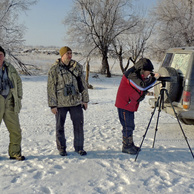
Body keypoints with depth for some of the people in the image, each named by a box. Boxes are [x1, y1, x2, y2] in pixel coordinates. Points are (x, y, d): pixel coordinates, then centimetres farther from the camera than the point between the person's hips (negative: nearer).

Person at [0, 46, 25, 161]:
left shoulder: (9, 67, 10)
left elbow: (18, 81, 20)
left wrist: (19, 97, 12)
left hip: (10, 104, 4)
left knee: (16, 131, 5)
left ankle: (15, 153, 20)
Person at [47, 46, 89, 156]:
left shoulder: (77, 67, 5)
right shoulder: (55, 69, -3)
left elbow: (83, 84, 10)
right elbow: (51, 88, -3)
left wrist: (85, 100, 7)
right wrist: (52, 105, -6)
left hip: (76, 102, 2)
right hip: (60, 103, -2)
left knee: (79, 125, 5)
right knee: (60, 126, 8)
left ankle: (79, 147, 20)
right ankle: (62, 148, 23)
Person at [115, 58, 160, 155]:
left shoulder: (137, 74, 9)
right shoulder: (132, 75, -22)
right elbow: (142, 86, -34)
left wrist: (151, 77, -1)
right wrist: (154, 78, -25)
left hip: (130, 105, 10)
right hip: (124, 105, -10)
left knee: (130, 126, 15)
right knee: (128, 126, -3)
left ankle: (130, 145, 26)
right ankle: (126, 147, 8)